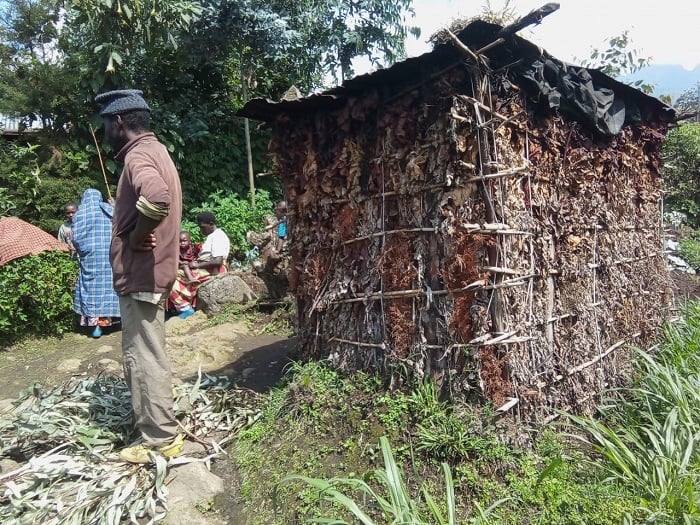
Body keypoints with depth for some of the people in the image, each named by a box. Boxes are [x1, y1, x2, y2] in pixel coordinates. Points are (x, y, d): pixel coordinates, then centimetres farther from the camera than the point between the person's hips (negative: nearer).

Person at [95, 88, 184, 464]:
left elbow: (156, 198, -39)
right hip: (150, 270, 11)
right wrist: (141, 233, 11)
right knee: (144, 355, 22)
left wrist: (135, 237, -23)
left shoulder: (138, 155, -17)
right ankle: (157, 426, 37)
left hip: (140, 274, -11)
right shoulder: (154, 151, 15)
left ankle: (160, 439, 11)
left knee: (143, 358, -1)